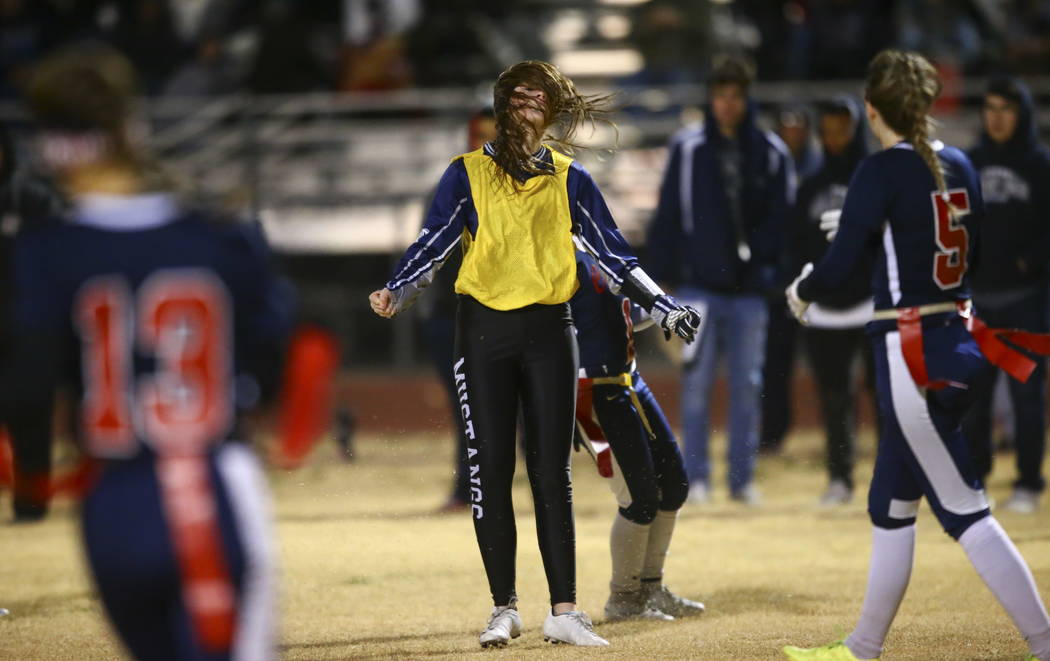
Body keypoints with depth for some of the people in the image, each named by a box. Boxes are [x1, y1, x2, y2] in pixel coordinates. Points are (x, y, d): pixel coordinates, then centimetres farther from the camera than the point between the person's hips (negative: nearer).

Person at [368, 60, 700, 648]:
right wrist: (397, 292, -19)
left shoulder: (570, 180, 11)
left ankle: (564, 611, -2)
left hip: (549, 332, 1)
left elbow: (615, 253, 9)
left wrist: (664, 308, 0)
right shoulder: (468, 173, 7)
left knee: (553, 473, -1)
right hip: (485, 329, -1)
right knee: (491, 470, -1)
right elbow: (433, 245, -1)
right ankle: (504, 607, 5)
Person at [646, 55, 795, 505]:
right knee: (697, 383, 0)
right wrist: (662, 277, 0)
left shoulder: (770, 154, 4)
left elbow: (782, 218, 7)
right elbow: (668, 215, 3)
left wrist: (769, 266, -4)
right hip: (700, 283, -1)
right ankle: (696, 477, 7)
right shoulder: (688, 149, 2)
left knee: (747, 385, 4)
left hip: (749, 287, 1)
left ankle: (742, 476, 11)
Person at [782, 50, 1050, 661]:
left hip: (912, 354, -8)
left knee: (965, 512, -5)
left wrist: (802, 293, 6)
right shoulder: (959, 166, 8)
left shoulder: (884, 170, -13)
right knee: (891, 506, 17)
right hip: (957, 342, 8)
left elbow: (840, 265, -16)